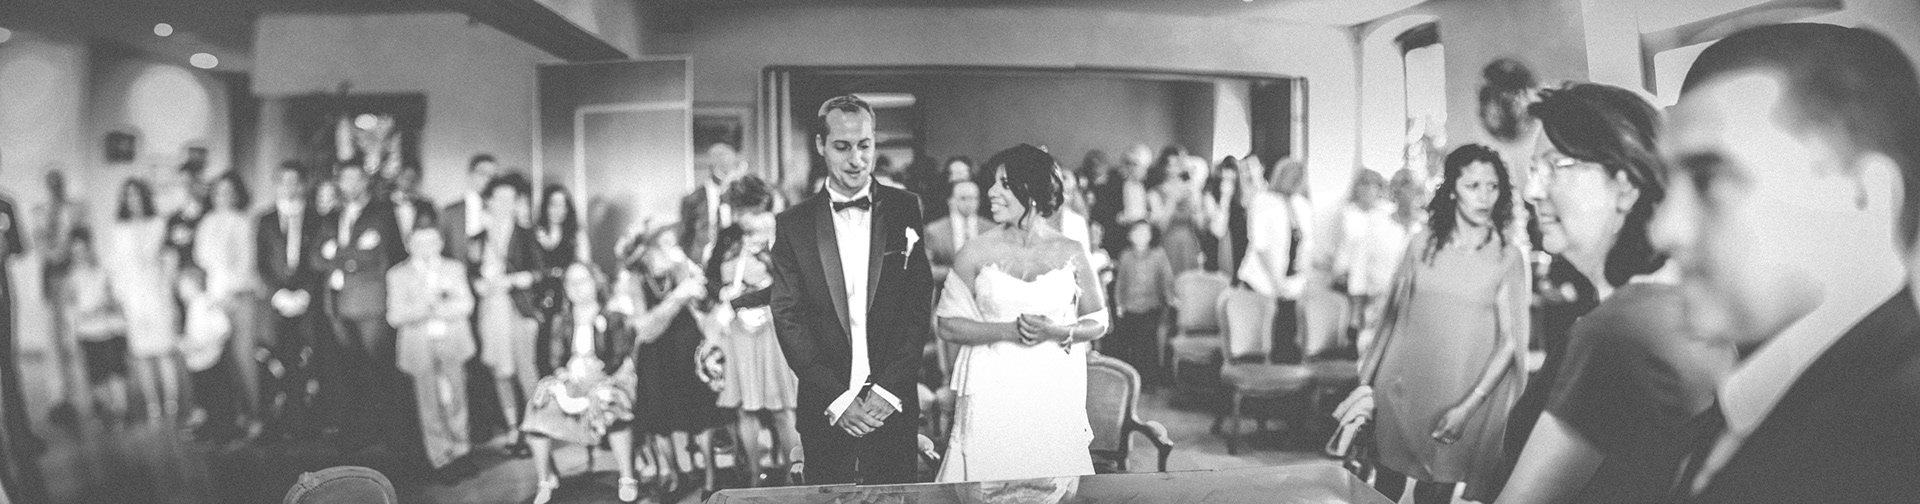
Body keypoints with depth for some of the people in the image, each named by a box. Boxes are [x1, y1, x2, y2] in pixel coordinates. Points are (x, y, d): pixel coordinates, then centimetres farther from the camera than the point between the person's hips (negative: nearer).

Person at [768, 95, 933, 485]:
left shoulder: (906, 211, 1)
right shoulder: (793, 225, 2)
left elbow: (920, 306, -2)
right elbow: (788, 318, -1)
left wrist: (889, 390, -9)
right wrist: (836, 398, -9)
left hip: (893, 404, 0)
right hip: (824, 409, 0)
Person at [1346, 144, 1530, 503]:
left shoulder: (1508, 255, -4)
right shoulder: (1422, 246, 2)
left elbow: (1510, 340, -4)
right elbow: (1393, 320, 8)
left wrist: (1469, 406, -11)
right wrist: (1367, 381, 7)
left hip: (1462, 404, -2)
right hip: (1401, 393, 2)